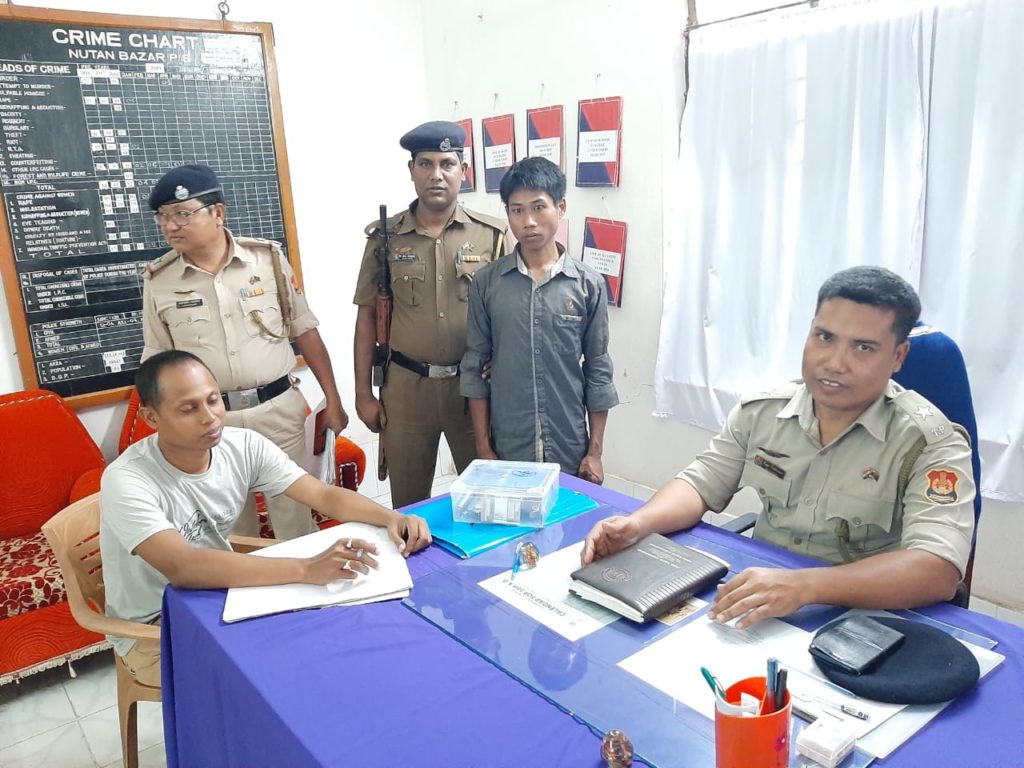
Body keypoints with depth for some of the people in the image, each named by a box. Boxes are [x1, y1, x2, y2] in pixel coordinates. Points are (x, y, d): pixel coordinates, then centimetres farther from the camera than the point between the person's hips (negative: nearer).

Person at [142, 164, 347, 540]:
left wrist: (332, 400, 1)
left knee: (295, 517, 9)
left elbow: (305, 331, 2)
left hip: (278, 409, -1)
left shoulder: (267, 257, -3)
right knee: (231, 528, 14)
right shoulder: (158, 280, -1)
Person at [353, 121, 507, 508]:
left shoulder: (492, 235, -1)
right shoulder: (385, 237, 1)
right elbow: (368, 316, 4)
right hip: (406, 386, 1)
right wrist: (363, 393, 1)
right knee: (408, 502, 14)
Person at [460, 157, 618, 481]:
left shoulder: (588, 283, -2)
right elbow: (474, 369, 1)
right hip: (506, 452, 0)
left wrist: (595, 451, 0)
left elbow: (598, 371, 1)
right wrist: (483, 448, -1)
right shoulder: (486, 282, -1)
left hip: (570, 453, 0)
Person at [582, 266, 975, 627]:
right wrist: (637, 523, -18)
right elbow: (702, 484, 4)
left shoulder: (930, 443, -14)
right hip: (757, 607, 3)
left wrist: (805, 584, -40)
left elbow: (938, 572, -25)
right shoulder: (761, 410, -1)